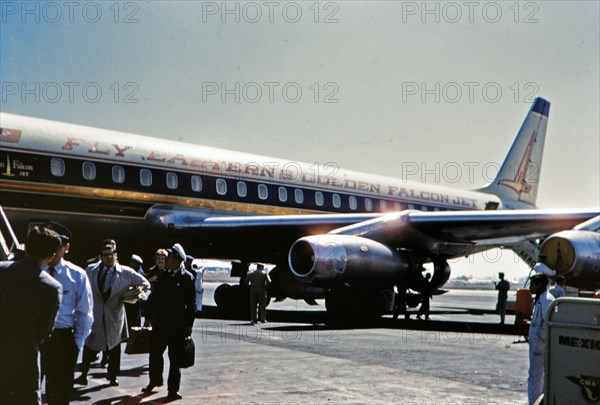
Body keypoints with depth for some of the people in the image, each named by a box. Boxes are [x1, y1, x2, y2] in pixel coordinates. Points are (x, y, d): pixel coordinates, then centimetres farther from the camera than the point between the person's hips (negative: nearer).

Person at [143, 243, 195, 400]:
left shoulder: (187, 277, -7)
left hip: (177, 324, -5)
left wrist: (188, 324, -9)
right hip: (160, 322, 6)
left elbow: (191, 303, -7)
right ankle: (155, 380, 36)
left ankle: (173, 389, 10)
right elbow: (154, 297, 13)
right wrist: (151, 316, 8)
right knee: (155, 352, 16)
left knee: (175, 358, 2)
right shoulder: (163, 276, 9)